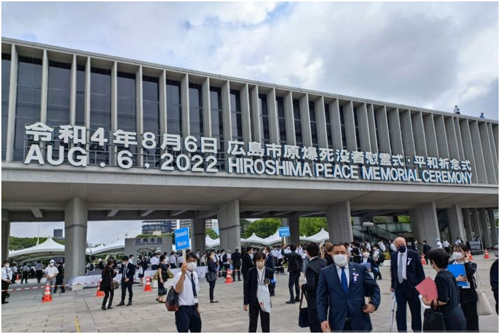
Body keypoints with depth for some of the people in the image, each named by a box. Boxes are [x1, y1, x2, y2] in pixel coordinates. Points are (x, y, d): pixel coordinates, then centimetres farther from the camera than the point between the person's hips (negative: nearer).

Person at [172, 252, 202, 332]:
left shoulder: (195, 274, 7)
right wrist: (183, 273, -45)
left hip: (193, 308, 8)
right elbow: (178, 290, -37)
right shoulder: (180, 275, -18)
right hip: (183, 309, -8)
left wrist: (196, 306, 18)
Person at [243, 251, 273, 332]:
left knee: (266, 323, 7)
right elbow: (246, 287, -2)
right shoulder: (251, 271, -6)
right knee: (252, 323, 10)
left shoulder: (269, 271, -4)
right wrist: (245, 302, -2)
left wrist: (269, 284, -17)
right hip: (253, 301, 0)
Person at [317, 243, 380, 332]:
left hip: (359, 320, 1)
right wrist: (323, 319, -9)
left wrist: (374, 303, -6)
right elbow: (321, 298, 0)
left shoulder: (360, 269, 3)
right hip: (337, 322, -1)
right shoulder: (325, 272, 1)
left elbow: (374, 288, 12)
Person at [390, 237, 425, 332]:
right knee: (400, 311, 5)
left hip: (411, 285, -3)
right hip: (399, 286, 3)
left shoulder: (413, 254, -5)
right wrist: (392, 285, 9)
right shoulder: (393, 256, 6)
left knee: (415, 310, 10)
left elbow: (420, 270, -4)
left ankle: (417, 330, 23)